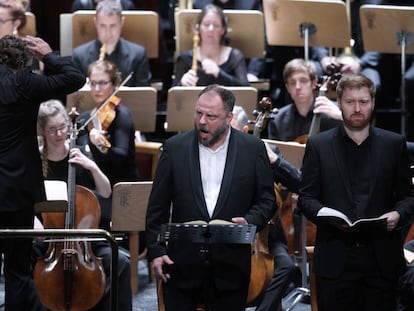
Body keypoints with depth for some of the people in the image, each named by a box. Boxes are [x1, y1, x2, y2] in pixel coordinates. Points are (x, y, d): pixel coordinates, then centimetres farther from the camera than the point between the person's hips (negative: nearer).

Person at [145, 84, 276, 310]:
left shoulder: (253, 149, 0)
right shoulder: (175, 148, 1)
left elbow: (266, 201, 6)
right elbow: (157, 205, 4)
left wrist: (249, 221, -14)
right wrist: (155, 250, -2)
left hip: (230, 266, 0)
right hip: (182, 263, 0)